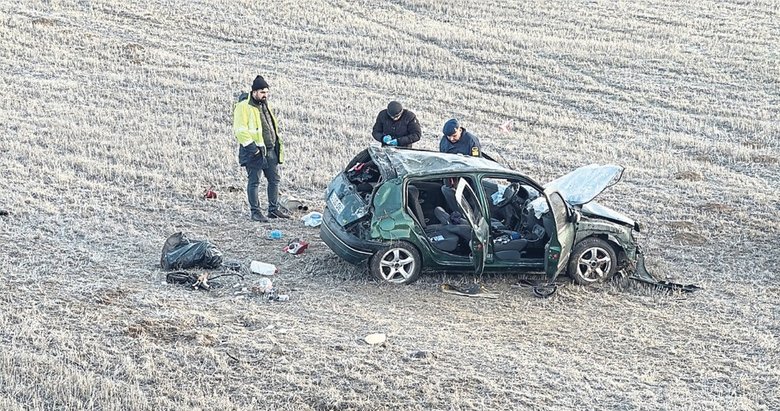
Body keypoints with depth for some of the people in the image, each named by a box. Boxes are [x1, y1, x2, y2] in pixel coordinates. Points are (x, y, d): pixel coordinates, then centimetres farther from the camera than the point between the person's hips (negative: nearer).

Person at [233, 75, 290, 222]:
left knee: (274, 180, 11)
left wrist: (278, 142, 17)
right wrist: (252, 147, -21)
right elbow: (240, 130, -17)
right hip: (255, 151, -8)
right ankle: (255, 212, 4)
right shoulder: (244, 107, -9)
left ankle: (273, 209, 20)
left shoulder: (266, 106, 17)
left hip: (271, 151, 8)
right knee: (254, 182, -1)